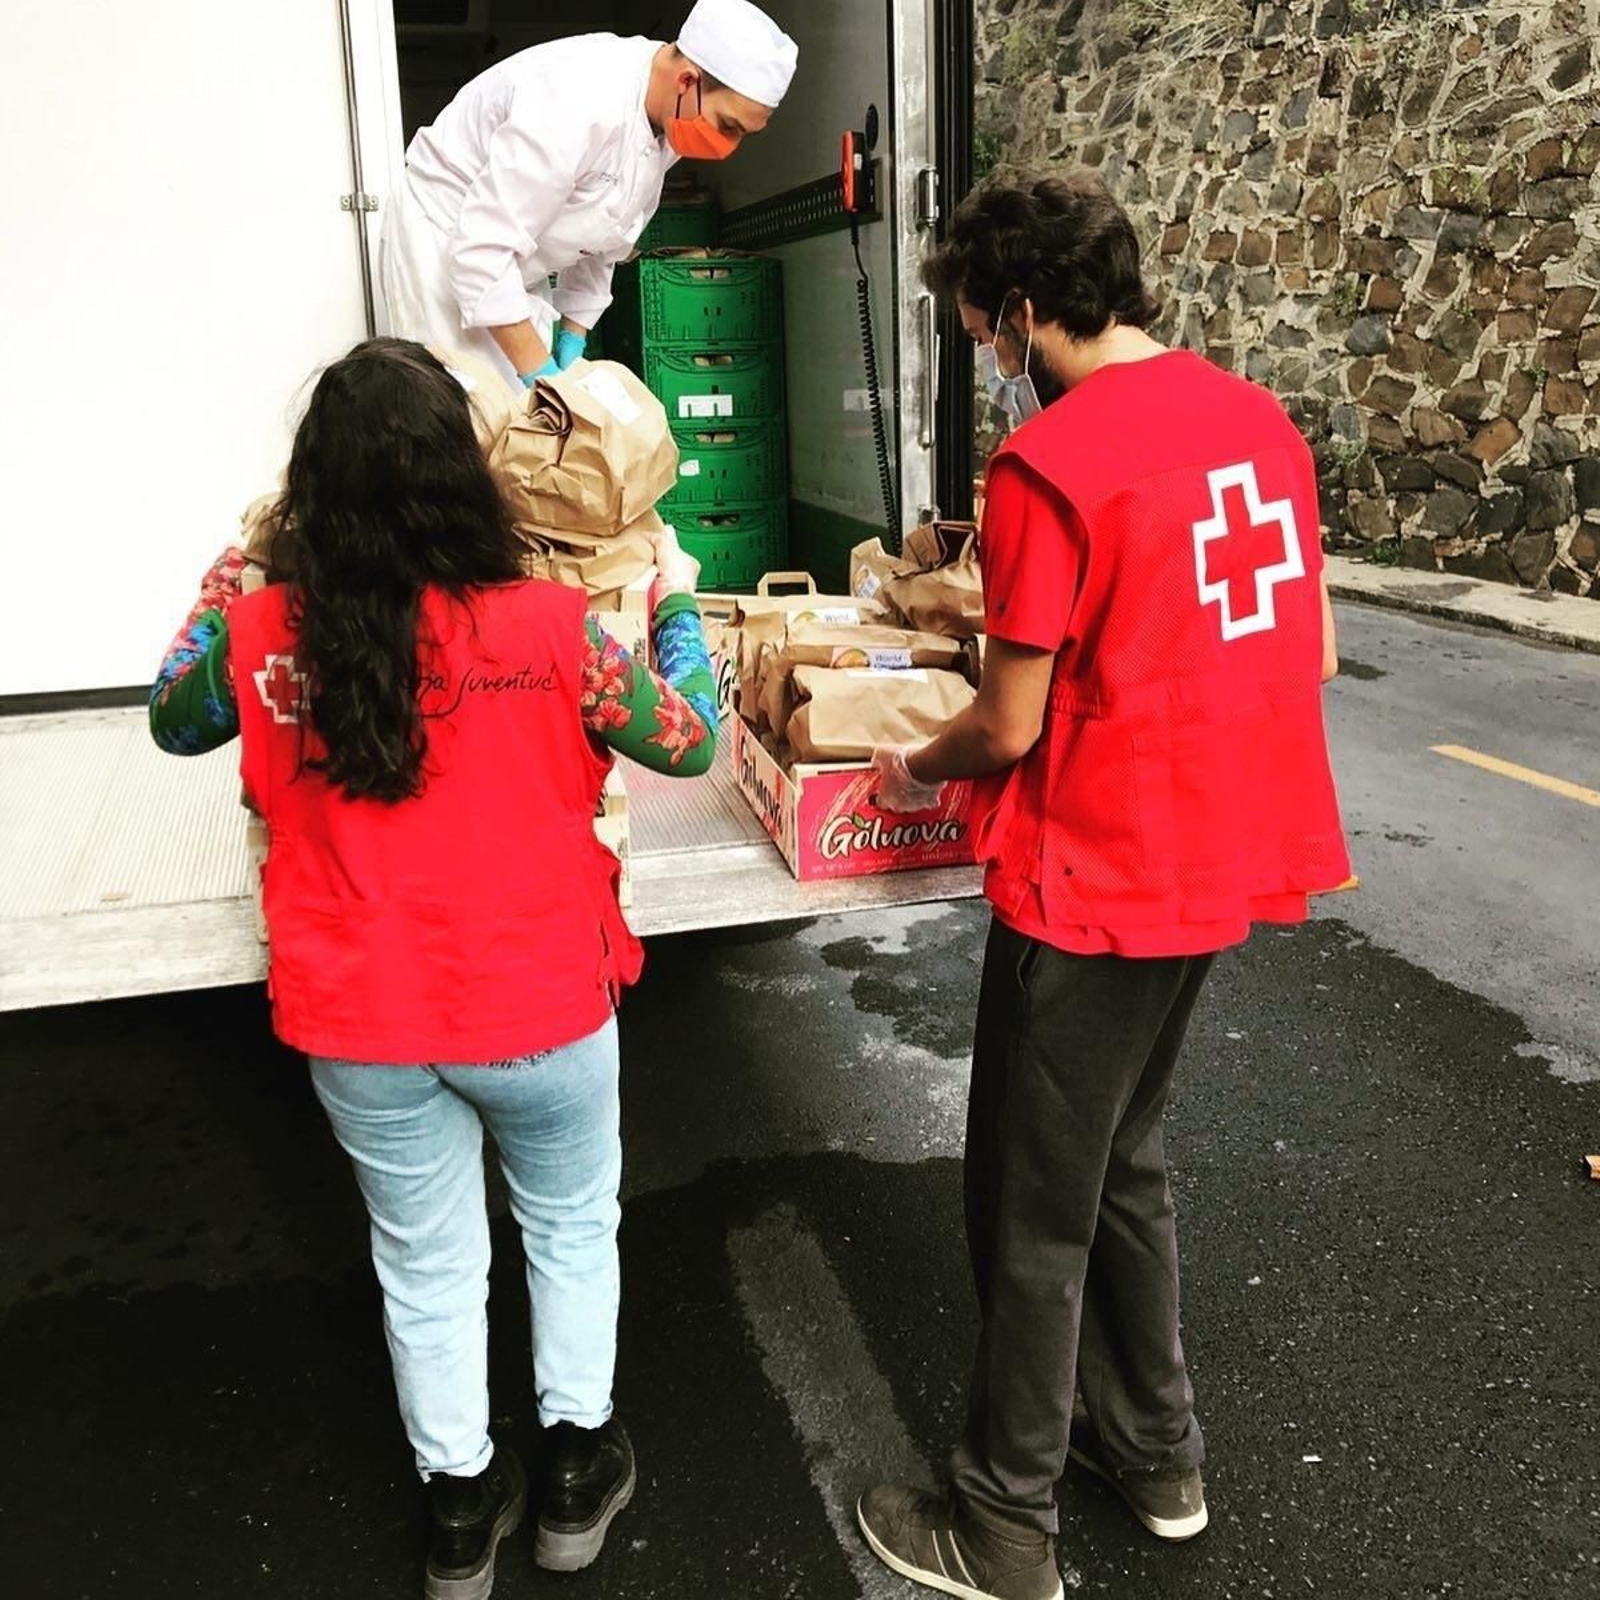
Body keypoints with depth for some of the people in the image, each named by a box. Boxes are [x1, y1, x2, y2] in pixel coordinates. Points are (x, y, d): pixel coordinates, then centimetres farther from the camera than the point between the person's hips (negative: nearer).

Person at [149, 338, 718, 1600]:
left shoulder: (262, 636, -14)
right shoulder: (549, 627, -20)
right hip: (537, 1008, -2)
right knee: (572, 1225, 25)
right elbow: (688, 742, -4)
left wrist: (224, 579, 20)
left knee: (428, 1264, 21)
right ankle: (578, 1473, 40)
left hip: (358, 1022, 2)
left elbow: (175, 719, 9)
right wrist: (679, 604, 11)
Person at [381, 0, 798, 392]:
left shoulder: (667, 122, -4)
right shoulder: (579, 103, -31)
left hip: (513, 268, 8)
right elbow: (481, 247, -33)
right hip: (445, 245, -8)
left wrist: (573, 335, 3)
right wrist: (537, 371, -32)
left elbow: (600, 239, 9)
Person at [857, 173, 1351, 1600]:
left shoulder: (1047, 462, -18)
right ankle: (1158, 1450, 41)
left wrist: (912, 771, 5)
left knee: (1033, 1212, 9)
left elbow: (1010, 726, -15)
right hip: (1220, 859, 8)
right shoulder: (1257, 418, 5)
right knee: (1123, 1159, 25)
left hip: (1094, 885, -8)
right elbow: (1314, 655, 10)